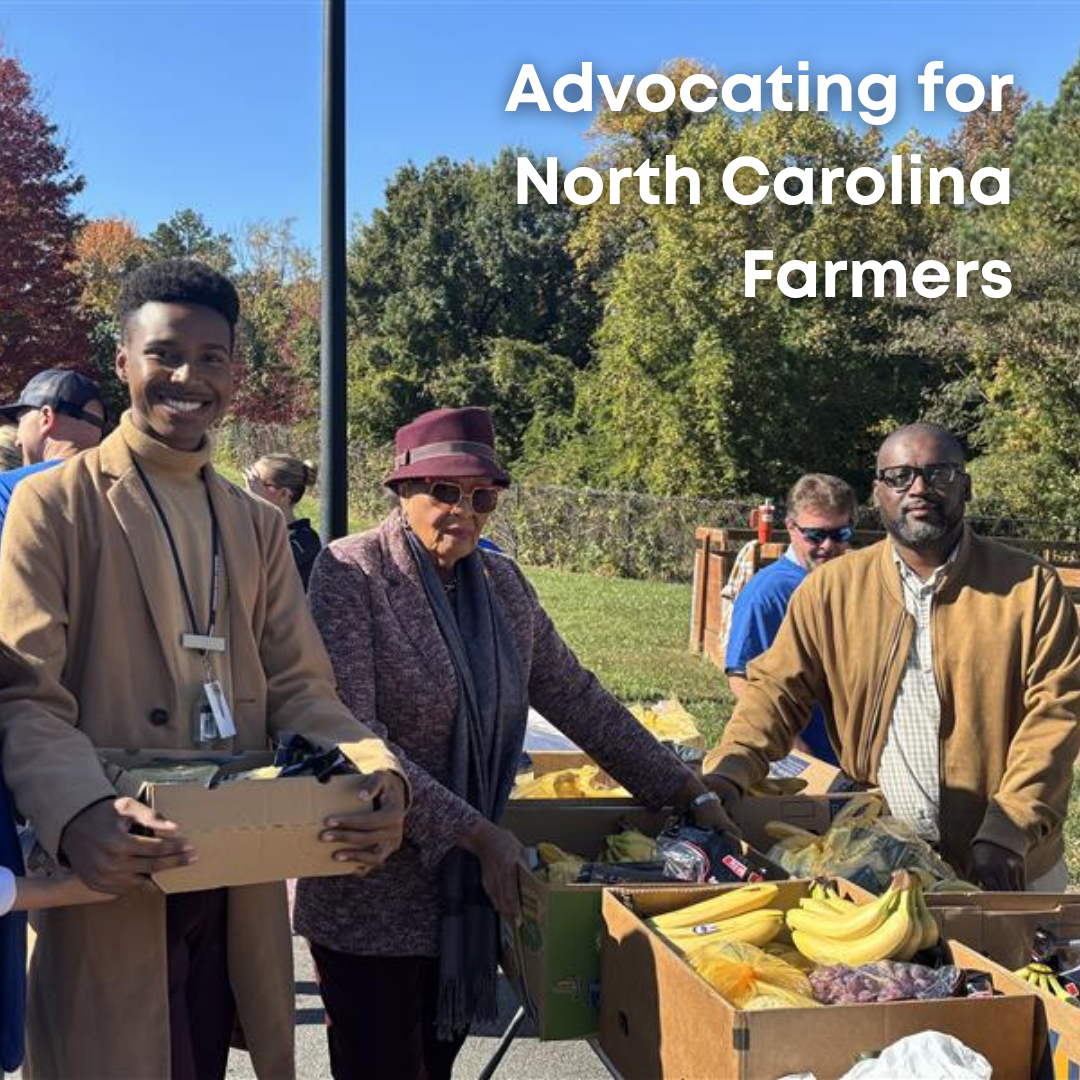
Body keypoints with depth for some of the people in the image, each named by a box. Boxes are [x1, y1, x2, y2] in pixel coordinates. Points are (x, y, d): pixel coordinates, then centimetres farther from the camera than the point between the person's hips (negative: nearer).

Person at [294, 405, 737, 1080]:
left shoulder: (503, 582, 6)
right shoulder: (352, 572, -13)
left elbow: (580, 700, 11)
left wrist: (689, 793, 8)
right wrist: (476, 833, -22)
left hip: (475, 888, 6)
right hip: (374, 895, -5)